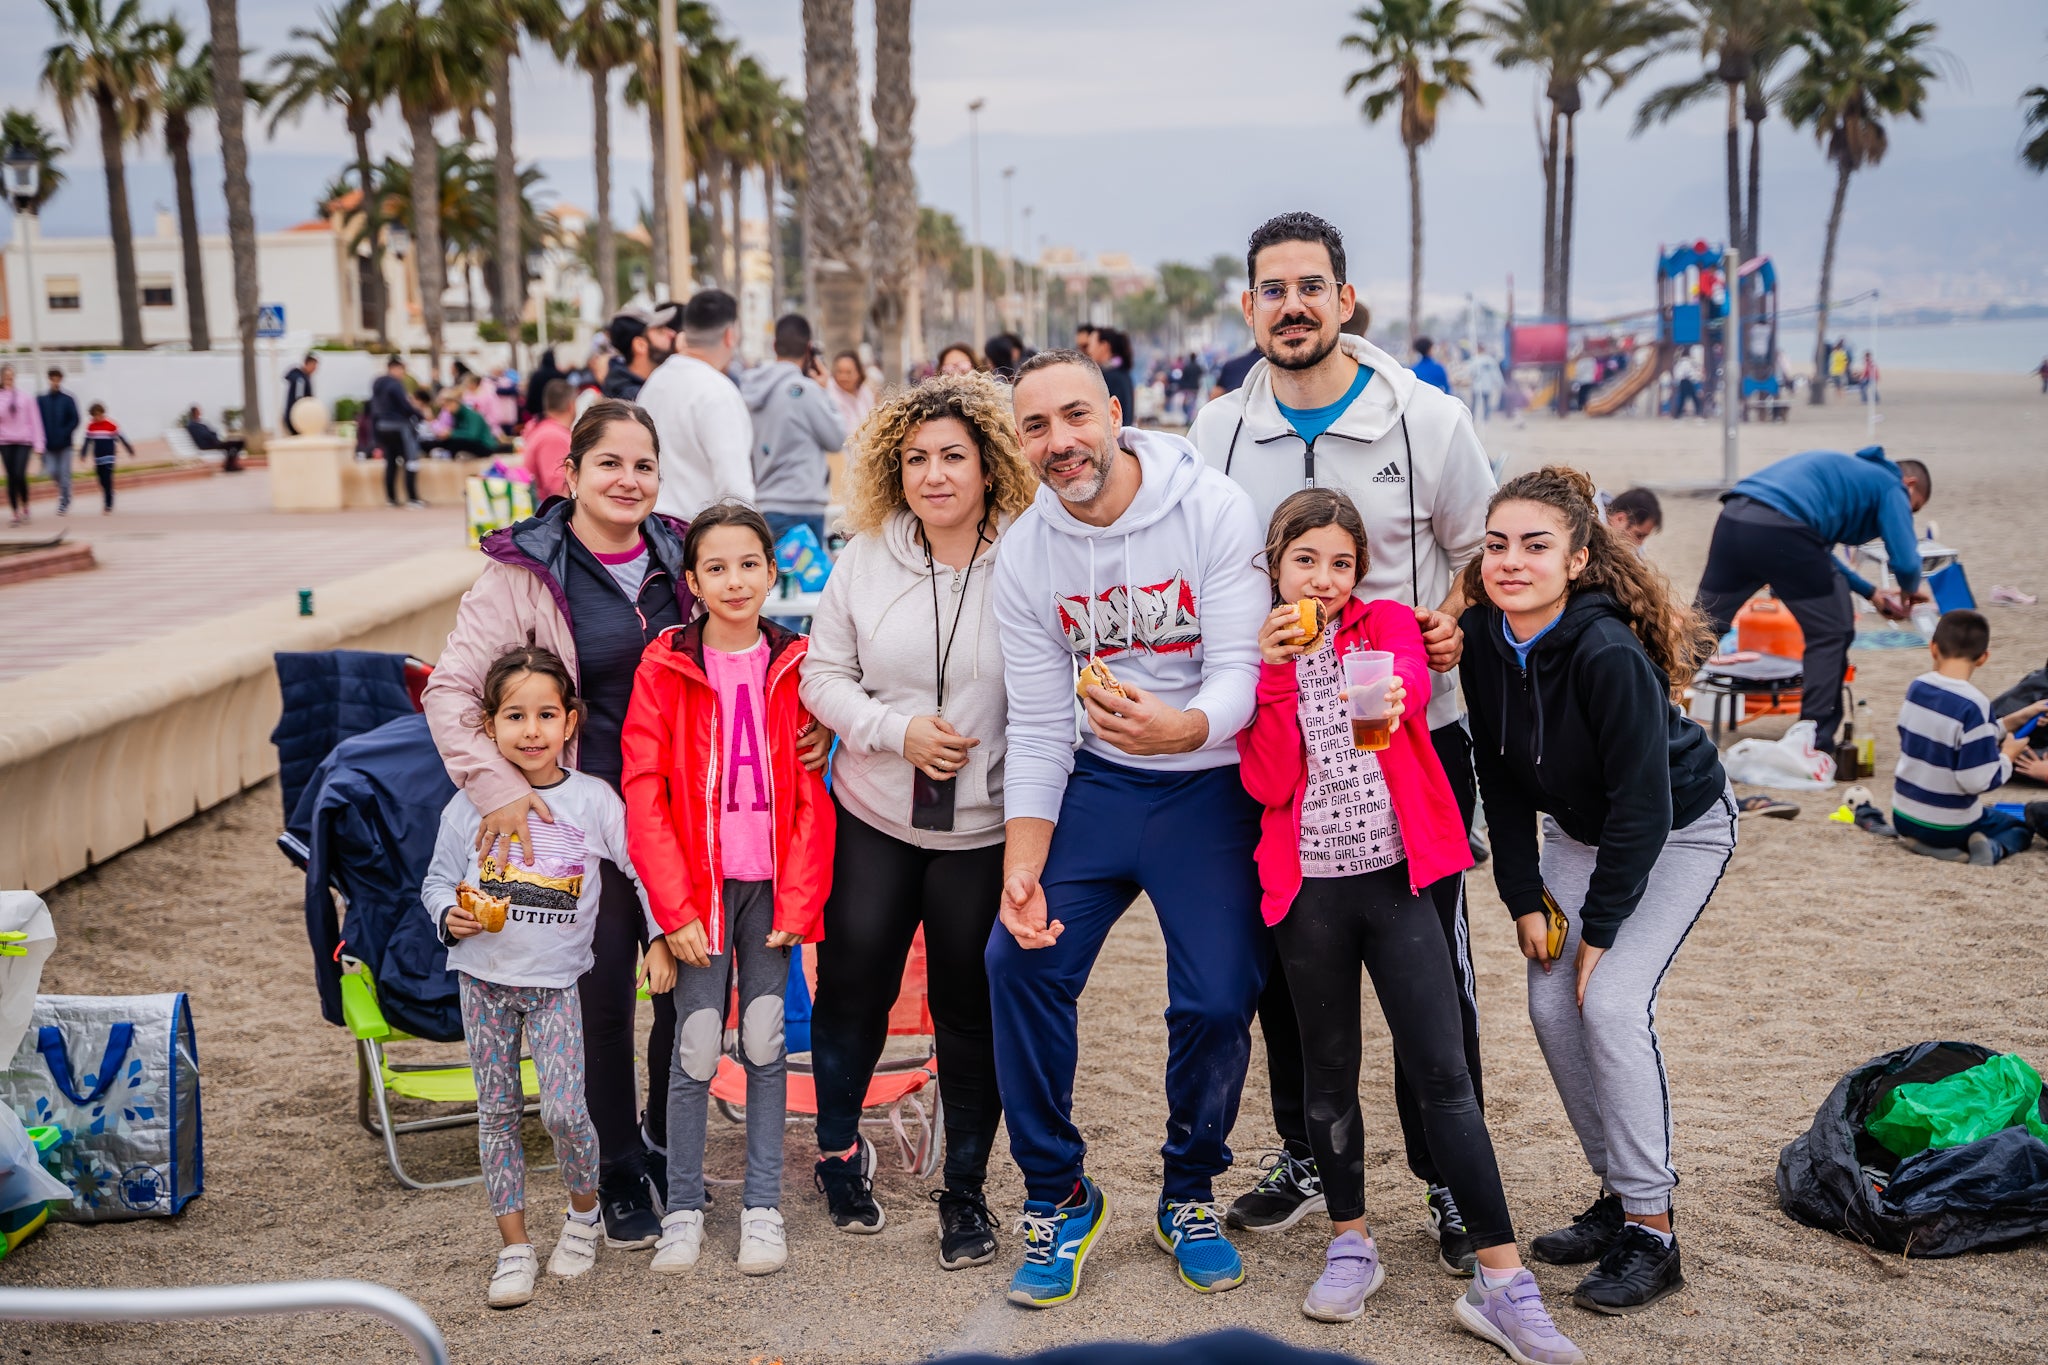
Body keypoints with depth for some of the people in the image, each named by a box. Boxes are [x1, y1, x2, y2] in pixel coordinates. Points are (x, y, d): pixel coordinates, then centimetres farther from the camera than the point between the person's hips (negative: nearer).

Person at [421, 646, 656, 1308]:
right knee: (497, 1110, 7)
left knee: (564, 1110, -10)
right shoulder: (469, 804, -4)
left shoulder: (594, 800, -6)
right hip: (484, 978, 2)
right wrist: (451, 916, -14)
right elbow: (437, 880, 6)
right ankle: (514, 1246, 18)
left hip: (557, 983, -2)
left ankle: (585, 1210, 19)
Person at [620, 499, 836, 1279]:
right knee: (696, 1054, -2)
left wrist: (798, 898, -6)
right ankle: (683, 1210, 13)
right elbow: (643, 795, -5)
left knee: (765, 1045, 5)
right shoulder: (664, 668, -3)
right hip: (698, 886, -1)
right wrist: (674, 908, -11)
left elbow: (812, 795, 1)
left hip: (772, 885, 1)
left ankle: (762, 1206, 17)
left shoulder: (795, 667, 1)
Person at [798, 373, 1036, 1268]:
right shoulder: (864, 558, 0)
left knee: (971, 1008, 8)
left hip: (985, 828, -2)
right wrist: (896, 731, -12)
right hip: (874, 818, 2)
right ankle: (838, 1147, 37)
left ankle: (965, 1189, 25)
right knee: (851, 983, 10)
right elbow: (824, 674, 5)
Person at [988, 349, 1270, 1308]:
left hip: (1209, 783, -3)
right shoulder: (1024, 554, -4)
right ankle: (1057, 1194, 9)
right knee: (1019, 957, -11)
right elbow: (1038, 727, -2)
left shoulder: (1214, 511, -15)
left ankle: (1189, 1194, 20)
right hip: (1095, 780, 3)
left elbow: (1241, 673, -20)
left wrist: (1177, 727, -42)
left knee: (1217, 999, -9)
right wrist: (1022, 865, -13)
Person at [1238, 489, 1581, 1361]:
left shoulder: (1388, 624, 4)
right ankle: (1351, 1245, 29)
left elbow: (1411, 676, -21)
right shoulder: (1258, 653, 5)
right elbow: (1270, 784, -8)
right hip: (1308, 889, 1)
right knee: (1330, 1074, 13)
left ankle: (1501, 1284, -1)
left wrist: (1389, 691, -45)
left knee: (1444, 1075, -4)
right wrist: (1278, 669, -17)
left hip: (1394, 878, -1)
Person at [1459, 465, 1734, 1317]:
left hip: (1678, 830, -6)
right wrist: (1525, 897, -5)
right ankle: (1618, 1193, 16)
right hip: (1578, 827, 6)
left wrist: (1599, 928, -22)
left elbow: (1643, 807, -28)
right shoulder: (1482, 638, -15)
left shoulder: (1610, 655, -34)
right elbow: (1500, 778, -3)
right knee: (1552, 1005, -3)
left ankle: (1650, 1233, -7)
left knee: (1612, 1001, -18)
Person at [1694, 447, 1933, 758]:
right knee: (1831, 633, 9)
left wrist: (1872, 592, 43)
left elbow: (1815, 556, 41)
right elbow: (1905, 562, 2)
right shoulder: (1891, 487, 14)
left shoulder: (1850, 469, 38)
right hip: (1781, 530, -7)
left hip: (1732, 518, 7)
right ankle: (1815, 744, 10)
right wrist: (1909, 590, 25)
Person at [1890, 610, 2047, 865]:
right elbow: (1977, 780, -25)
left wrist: (2008, 723, 11)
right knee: (2021, 827, 24)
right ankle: (1994, 847, -6)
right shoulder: (1973, 705, -24)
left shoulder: (1916, 687, -4)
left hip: (1903, 816, 5)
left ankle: (1925, 843, 7)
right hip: (1949, 824, -4)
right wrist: (2009, 755, -6)